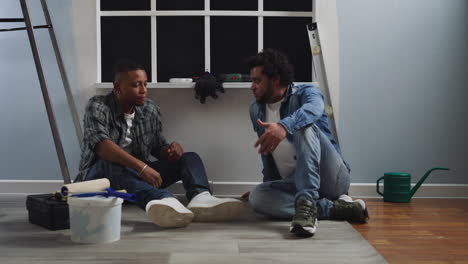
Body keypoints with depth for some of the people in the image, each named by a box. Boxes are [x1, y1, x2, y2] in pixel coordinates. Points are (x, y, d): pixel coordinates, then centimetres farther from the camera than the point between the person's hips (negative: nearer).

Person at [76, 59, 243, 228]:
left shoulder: (150, 110, 6)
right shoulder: (98, 107, -11)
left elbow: (158, 147, 12)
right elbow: (101, 145, -28)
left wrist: (171, 150, -14)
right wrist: (142, 167, -40)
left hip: (139, 176, 6)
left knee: (189, 158, -10)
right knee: (108, 163, -39)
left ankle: (200, 198, -45)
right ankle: (164, 200, -63)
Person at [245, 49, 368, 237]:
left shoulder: (306, 92, -5)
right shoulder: (256, 109, 13)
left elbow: (314, 108, -32)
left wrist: (284, 126, -51)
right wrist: (268, 184, 27)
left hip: (332, 179, -5)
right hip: (296, 184, 5)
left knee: (303, 127, -31)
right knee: (257, 197, -27)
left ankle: (307, 202, -42)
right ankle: (335, 207, -24)